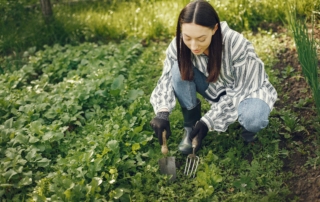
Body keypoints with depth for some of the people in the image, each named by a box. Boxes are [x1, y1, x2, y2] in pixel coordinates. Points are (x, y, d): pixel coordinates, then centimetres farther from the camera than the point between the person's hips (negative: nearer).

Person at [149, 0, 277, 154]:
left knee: (253, 119, -36)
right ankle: (191, 125, -6)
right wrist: (162, 112, -36)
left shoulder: (237, 45, -34)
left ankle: (248, 122, 1)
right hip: (215, 89, 4)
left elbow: (239, 90, -25)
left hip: (247, 88, -3)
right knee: (179, 70, -24)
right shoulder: (178, 45, -23)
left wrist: (208, 120, -32)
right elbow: (167, 78, -16)